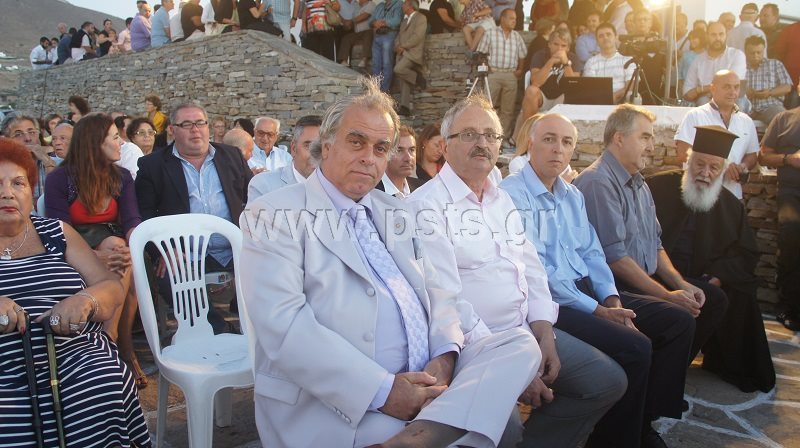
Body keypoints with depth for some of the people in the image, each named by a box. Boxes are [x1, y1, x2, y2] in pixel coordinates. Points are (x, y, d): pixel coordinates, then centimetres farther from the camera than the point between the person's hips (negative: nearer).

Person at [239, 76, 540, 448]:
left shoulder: (396, 213, 18)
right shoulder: (274, 215, -5)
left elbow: (434, 291, 15)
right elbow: (283, 325, -17)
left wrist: (443, 356, -7)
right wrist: (382, 390, -21)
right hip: (341, 404, -8)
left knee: (520, 345, -12)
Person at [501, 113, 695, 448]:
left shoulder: (572, 195, 16)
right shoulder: (511, 194, -12)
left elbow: (591, 254, 14)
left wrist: (612, 300, -4)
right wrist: (596, 310, -17)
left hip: (587, 289, 9)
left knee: (679, 321, 4)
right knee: (634, 346, -25)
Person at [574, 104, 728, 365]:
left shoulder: (638, 182, 16)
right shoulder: (598, 182, -17)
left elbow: (655, 244, 19)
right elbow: (614, 257, -21)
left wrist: (681, 284, 3)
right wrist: (667, 295, -16)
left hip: (647, 279, 10)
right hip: (615, 288, -10)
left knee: (714, 299, 7)